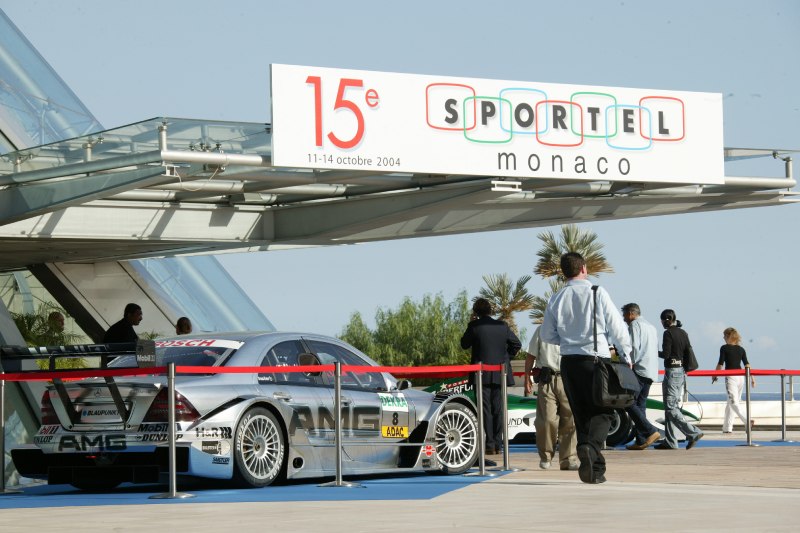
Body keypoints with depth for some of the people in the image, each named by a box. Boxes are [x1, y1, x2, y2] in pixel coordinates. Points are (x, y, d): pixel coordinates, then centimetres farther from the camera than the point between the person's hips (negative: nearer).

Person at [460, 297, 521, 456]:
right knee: (498, 409, 9)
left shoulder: (474, 326, -8)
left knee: (485, 409, 0)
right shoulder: (502, 325, 2)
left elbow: (464, 344, 5)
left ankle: (490, 445, -5)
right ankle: (498, 444, 9)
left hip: (482, 373, -3)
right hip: (500, 374, 3)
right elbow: (517, 344, 7)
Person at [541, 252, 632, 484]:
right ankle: (591, 447, -27)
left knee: (581, 415, 12)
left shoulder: (556, 299, 4)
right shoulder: (597, 293, -6)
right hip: (595, 359, -4)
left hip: (568, 362, 4)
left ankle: (594, 470, 9)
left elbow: (547, 335, 10)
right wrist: (626, 354, 6)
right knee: (602, 412, 1)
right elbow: (616, 326, -5)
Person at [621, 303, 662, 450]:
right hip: (652, 371, 9)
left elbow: (634, 348, -15)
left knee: (628, 403, -10)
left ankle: (651, 431, -20)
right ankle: (641, 440, 1)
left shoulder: (635, 325, -4)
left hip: (639, 370, -9)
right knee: (640, 404, 8)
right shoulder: (651, 327, 24)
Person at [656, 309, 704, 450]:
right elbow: (689, 353, 11)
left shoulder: (668, 333, -12)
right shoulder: (683, 333, 11)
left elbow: (666, 354, -16)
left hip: (672, 372, -9)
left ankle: (693, 433, -17)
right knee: (673, 406, 11)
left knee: (671, 408, -8)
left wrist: (656, 352, 2)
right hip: (682, 372, 9)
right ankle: (670, 441, 11)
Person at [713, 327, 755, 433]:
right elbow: (747, 364, 5)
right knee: (730, 402, 14)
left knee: (733, 402, -9)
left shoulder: (724, 348, -5)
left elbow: (720, 364, -6)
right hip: (741, 376, 6)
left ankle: (746, 421, -29)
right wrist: (752, 377, 7)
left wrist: (714, 375, 7)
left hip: (730, 376, -6)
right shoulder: (741, 349, 9)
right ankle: (727, 427, 17)